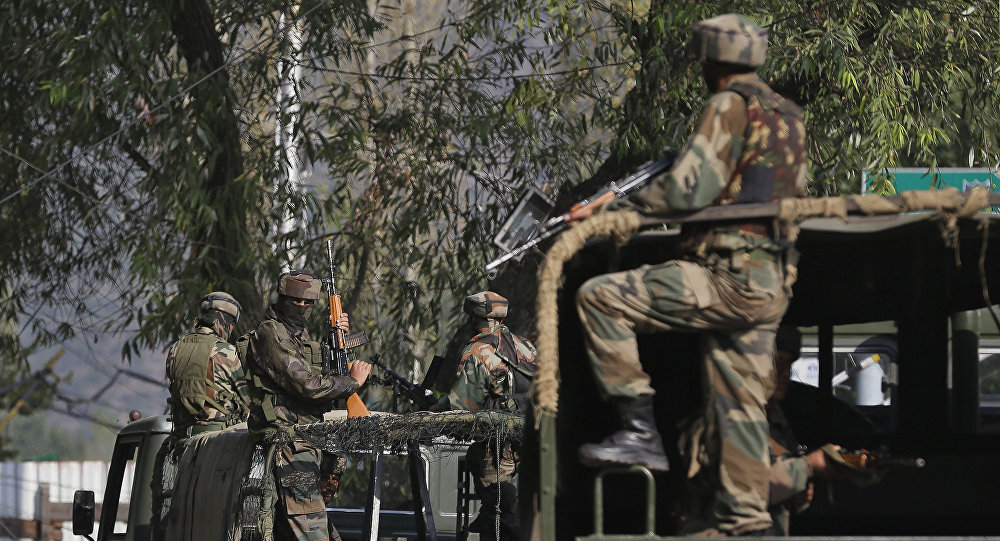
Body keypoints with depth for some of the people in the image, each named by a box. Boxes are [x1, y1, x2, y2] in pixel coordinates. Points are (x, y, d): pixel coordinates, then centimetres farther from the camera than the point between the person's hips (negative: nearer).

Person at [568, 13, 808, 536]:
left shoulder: (730, 107, -9)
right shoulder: (788, 116, 19)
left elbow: (686, 189, -17)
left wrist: (614, 208, -7)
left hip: (728, 277, -9)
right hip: (770, 288, 9)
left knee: (599, 297, -11)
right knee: (737, 400, 12)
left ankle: (640, 430, -13)